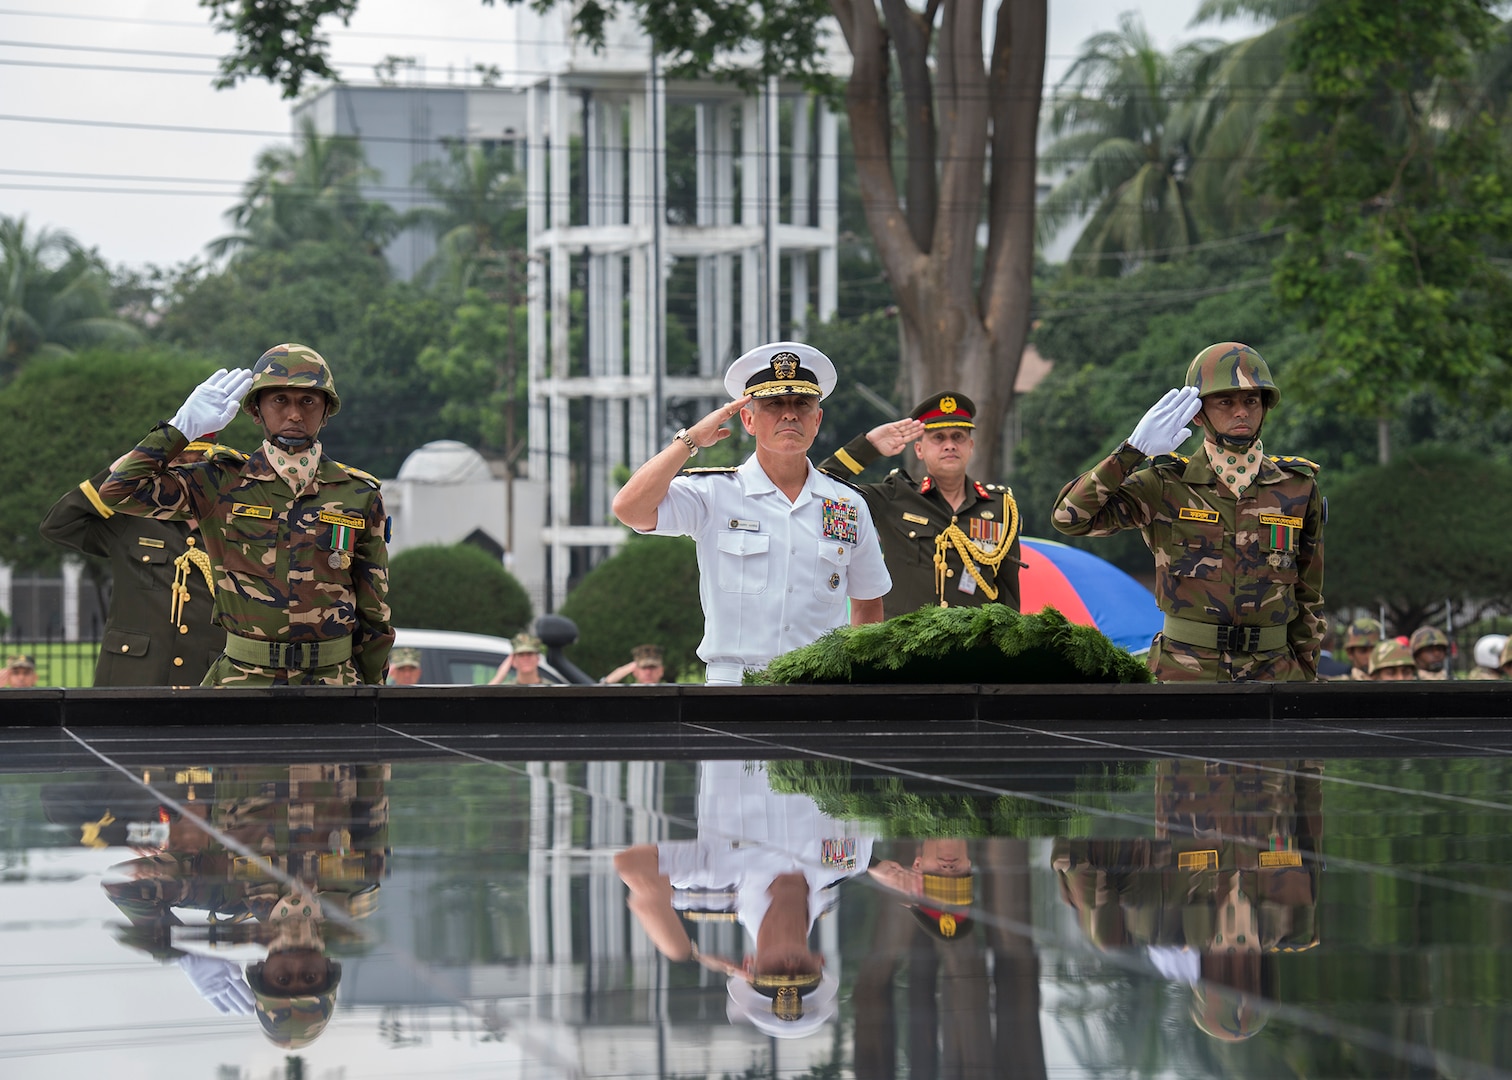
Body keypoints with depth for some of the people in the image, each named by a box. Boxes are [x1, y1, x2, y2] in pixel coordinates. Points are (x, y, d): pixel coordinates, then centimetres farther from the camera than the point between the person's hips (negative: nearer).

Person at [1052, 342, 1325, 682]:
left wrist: (1306, 676, 14)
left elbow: (1308, 597, 16)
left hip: (1274, 672, 2)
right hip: (1184, 673, -2)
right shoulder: (1165, 486, 3)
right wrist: (1133, 450, -12)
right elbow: (1070, 517, -8)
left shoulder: (1298, 489, 9)